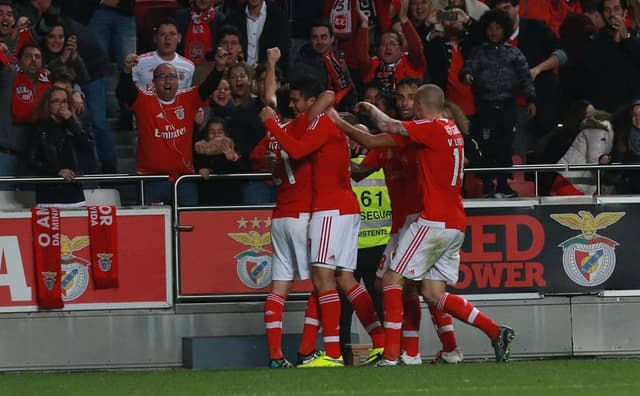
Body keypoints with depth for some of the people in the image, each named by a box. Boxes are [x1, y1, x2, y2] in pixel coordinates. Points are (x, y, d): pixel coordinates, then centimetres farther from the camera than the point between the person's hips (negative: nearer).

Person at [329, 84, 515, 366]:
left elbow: (386, 126, -17)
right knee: (432, 293, 11)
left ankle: (391, 353, -10)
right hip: (456, 224, 9)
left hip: (434, 221, -9)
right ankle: (496, 332, 4)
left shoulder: (431, 128, -10)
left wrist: (370, 108, 4)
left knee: (392, 279, -4)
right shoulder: (451, 130, 18)